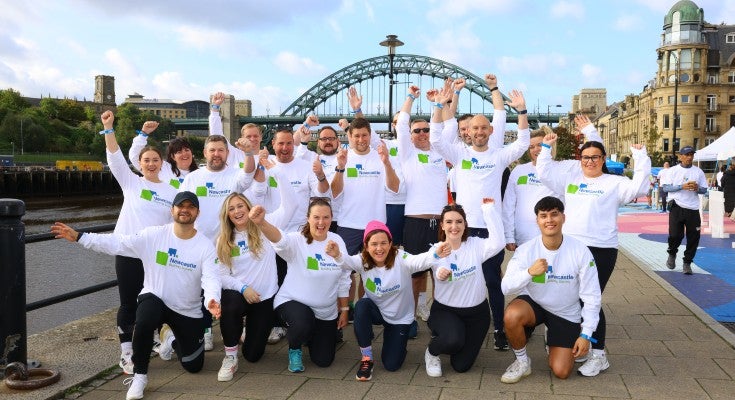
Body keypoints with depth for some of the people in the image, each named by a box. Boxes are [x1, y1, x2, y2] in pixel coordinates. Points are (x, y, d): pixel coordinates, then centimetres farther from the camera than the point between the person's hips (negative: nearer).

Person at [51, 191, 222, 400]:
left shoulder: (206, 245, -14)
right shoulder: (153, 235, -12)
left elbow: (211, 278, -24)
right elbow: (117, 243, -15)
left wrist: (212, 300, -47)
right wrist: (78, 237, -24)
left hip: (189, 312, 1)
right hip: (154, 299, -1)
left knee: (193, 366, 8)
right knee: (144, 324, -37)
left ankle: (171, 338, 41)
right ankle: (139, 375, -13)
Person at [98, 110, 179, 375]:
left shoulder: (172, 191, 8)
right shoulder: (131, 182, 4)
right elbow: (115, 157, -8)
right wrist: (108, 128, -19)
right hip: (128, 251, -2)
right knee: (128, 302, 1)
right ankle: (126, 352, 10)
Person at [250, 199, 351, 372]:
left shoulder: (337, 241, -5)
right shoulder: (297, 241, -18)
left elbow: (343, 280, 4)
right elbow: (279, 240, -42)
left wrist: (344, 310, 7)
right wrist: (261, 222, -63)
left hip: (326, 312, 4)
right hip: (293, 302, -4)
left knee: (323, 360, 7)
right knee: (302, 325, -38)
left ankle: (312, 334, 42)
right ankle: (294, 349, 0)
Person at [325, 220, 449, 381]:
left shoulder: (400, 259, -26)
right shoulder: (363, 261, -18)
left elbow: (418, 261, -47)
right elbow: (348, 262, -40)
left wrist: (435, 254, -70)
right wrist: (337, 256, -65)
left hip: (400, 317, -1)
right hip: (375, 311, 1)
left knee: (391, 365, -4)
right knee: (362, 306, -34)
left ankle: (398, 339, 33)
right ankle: (366, 358, -16)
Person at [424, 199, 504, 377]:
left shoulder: (475, 245, -7)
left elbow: (498, 243, -26)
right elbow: (441, 275, -25)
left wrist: (489, 209, -26)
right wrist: (440, 274, -50)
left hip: (476, 311, 2)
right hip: (445, 310, -1)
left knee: (461, 365, 1)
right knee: (453, 340, -35)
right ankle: (432, 352, 2)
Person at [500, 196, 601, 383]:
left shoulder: (580, 251, -17)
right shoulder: (526, 250, -17)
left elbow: (592, 296, -10)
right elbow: (506, 287, -22)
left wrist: (586, 334, -12)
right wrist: (529, 272, -40)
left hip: (566, 313, 0)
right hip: (533, 303, 0)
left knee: (561, 372, -6)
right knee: (512, 315, -35)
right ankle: (522, 362, -6)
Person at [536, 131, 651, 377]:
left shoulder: (614, 183, 2)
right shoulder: (570, 179, 13)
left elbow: (638, 188, -11)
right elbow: (544, 173, 13)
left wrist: (640, 157, -14)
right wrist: (546, 148, 9)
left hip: (601, 250, -5)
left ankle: (598, 355, 4)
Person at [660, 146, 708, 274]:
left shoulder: (698, 171, 9)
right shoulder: (673, 170, 3)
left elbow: (704, 190, 12)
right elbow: (666, 188, -4)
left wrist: (697, 188, -11)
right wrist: (682, 187, -17)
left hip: (693, 209, 2)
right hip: (677, 207, -2)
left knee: (693, 237, 1)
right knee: (675, 234, -8)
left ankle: (687, 263, 16)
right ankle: (672, 254, 23)